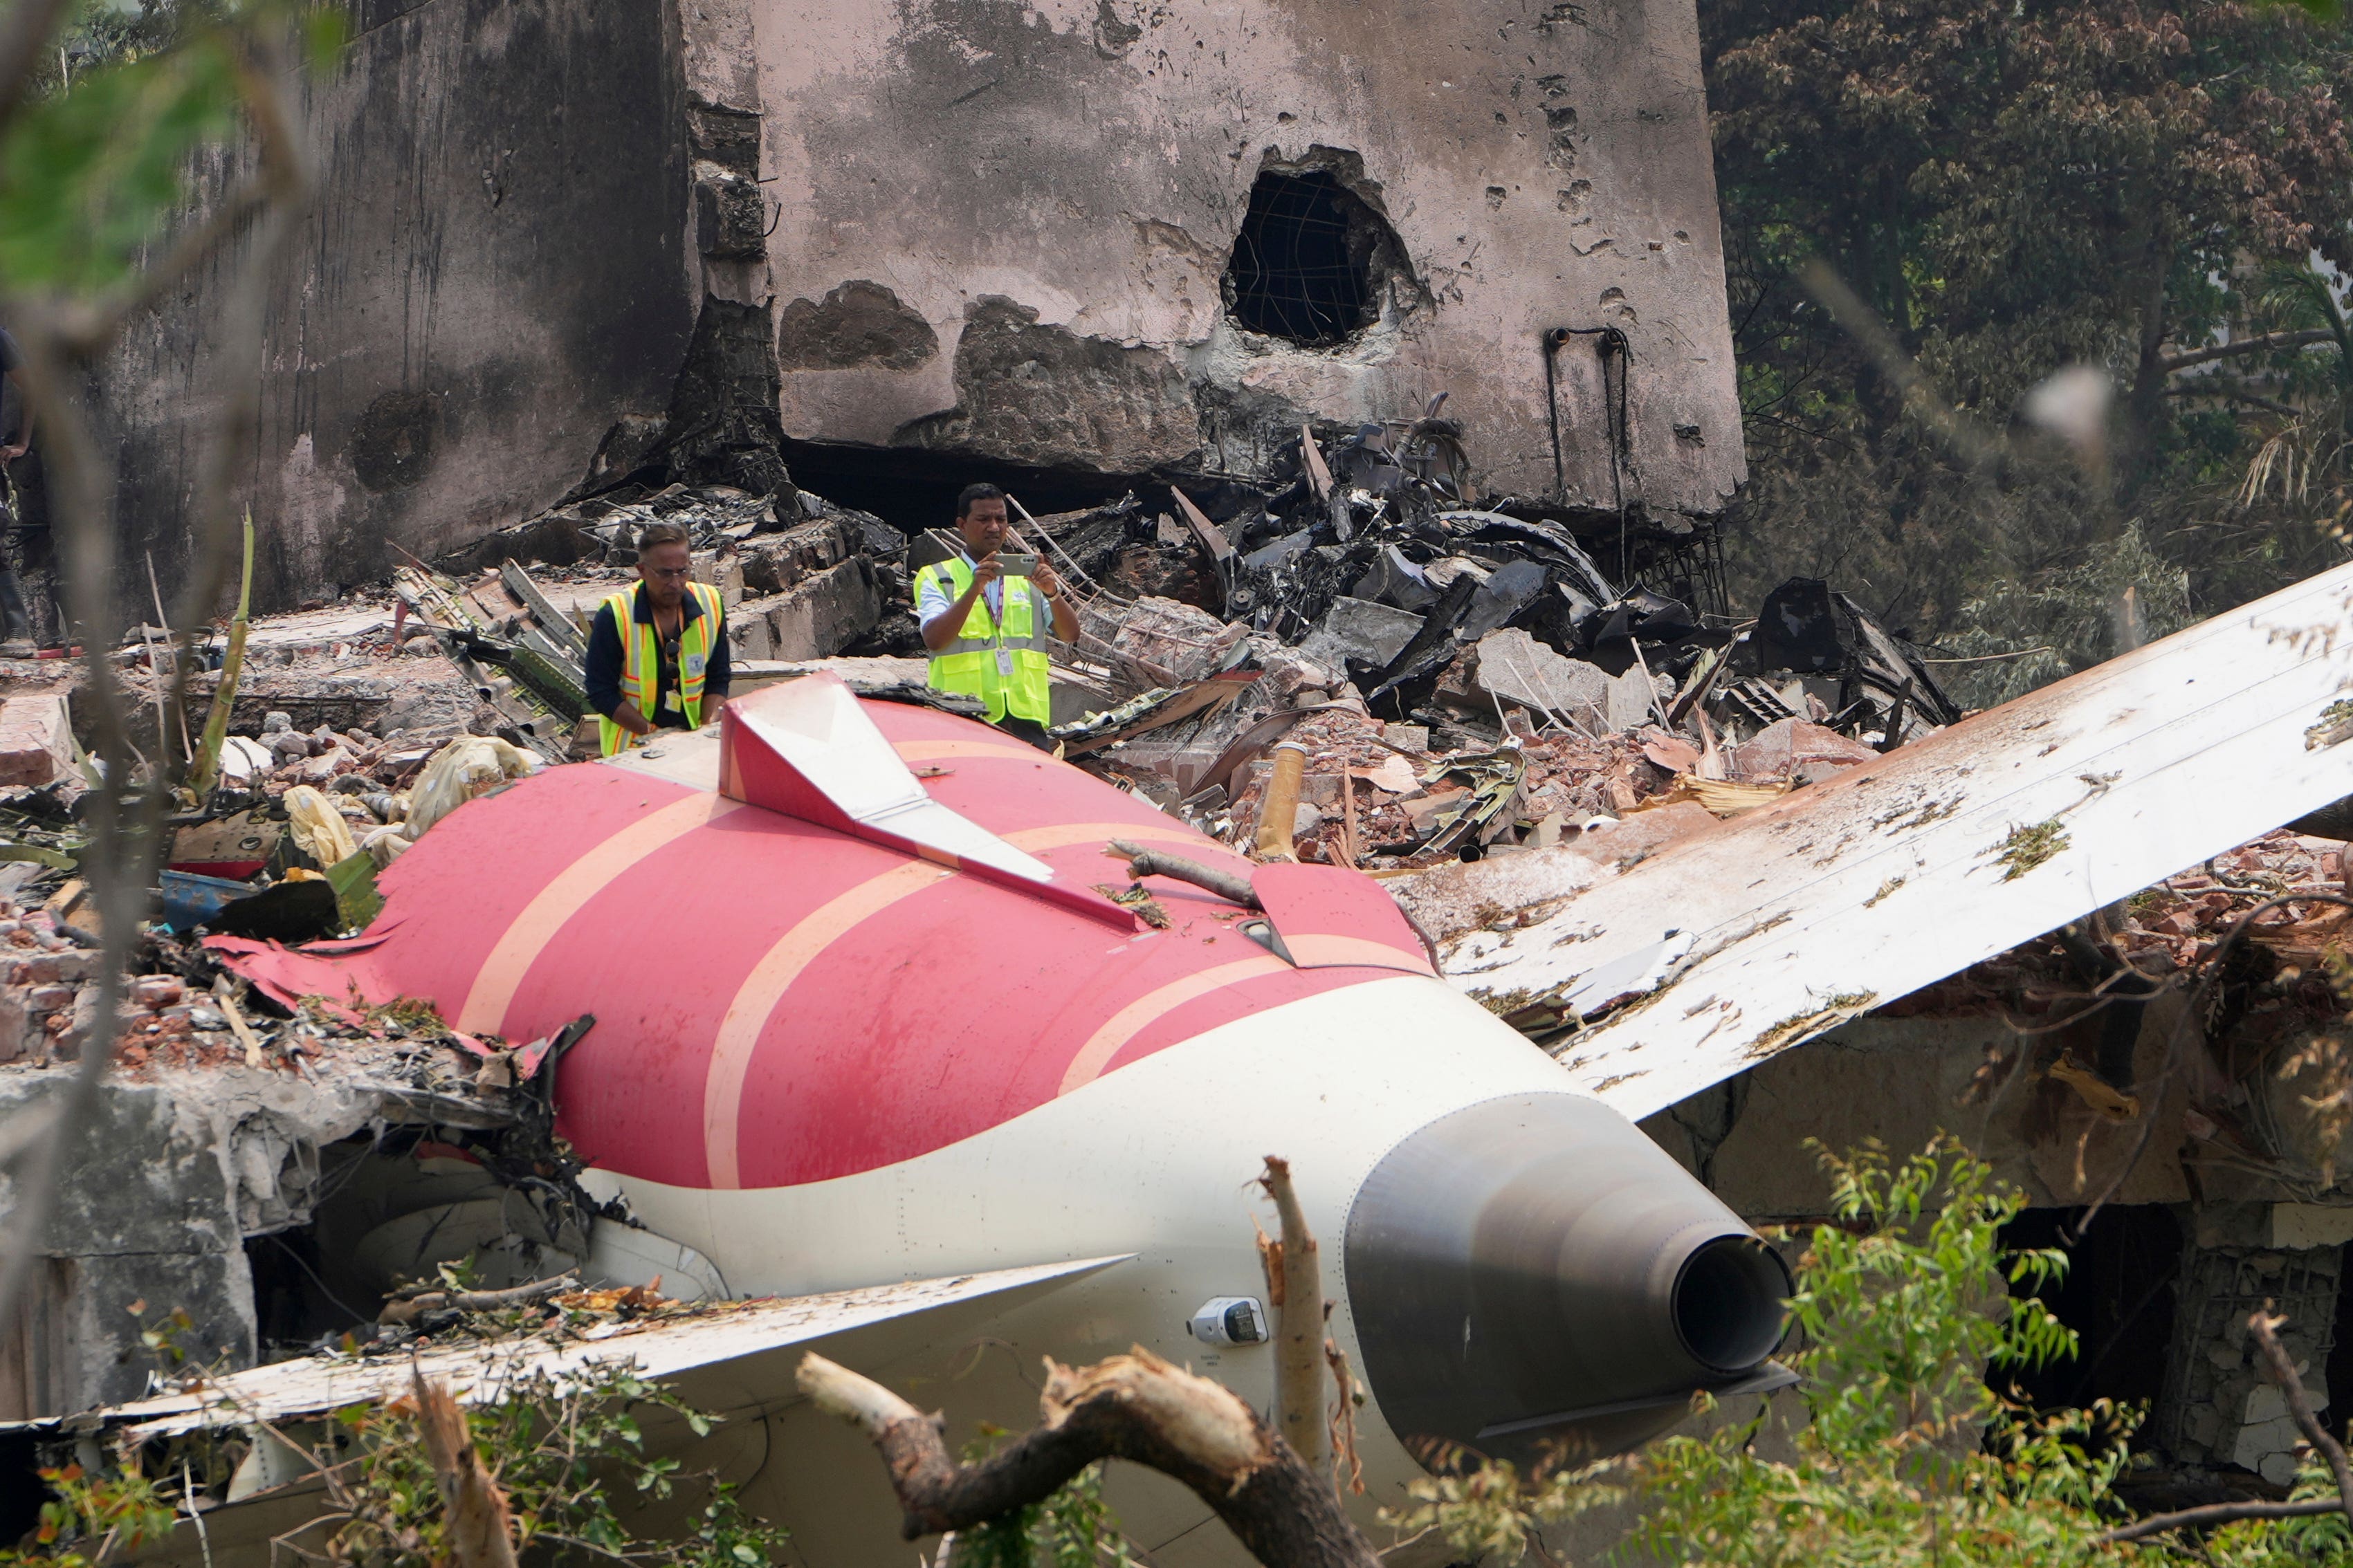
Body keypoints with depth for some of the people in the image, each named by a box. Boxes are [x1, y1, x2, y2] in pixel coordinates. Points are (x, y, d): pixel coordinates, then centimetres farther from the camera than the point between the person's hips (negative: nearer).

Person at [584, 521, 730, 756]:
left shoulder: (709, 605, 1)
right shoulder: (614, 616, -10)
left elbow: (718, 678, 10)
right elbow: (601, 692, -7)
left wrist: (708, 730, -7)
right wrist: (654, 733, -14)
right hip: (632, 747, -3)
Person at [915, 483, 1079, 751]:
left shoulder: (1026, 577, 20)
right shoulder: (936, 578, 8)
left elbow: (1070, 635, 8)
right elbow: (934, 639, -10)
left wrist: (1052, 593, -11)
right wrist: (975, 589, -20)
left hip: (1027, 716, 3)